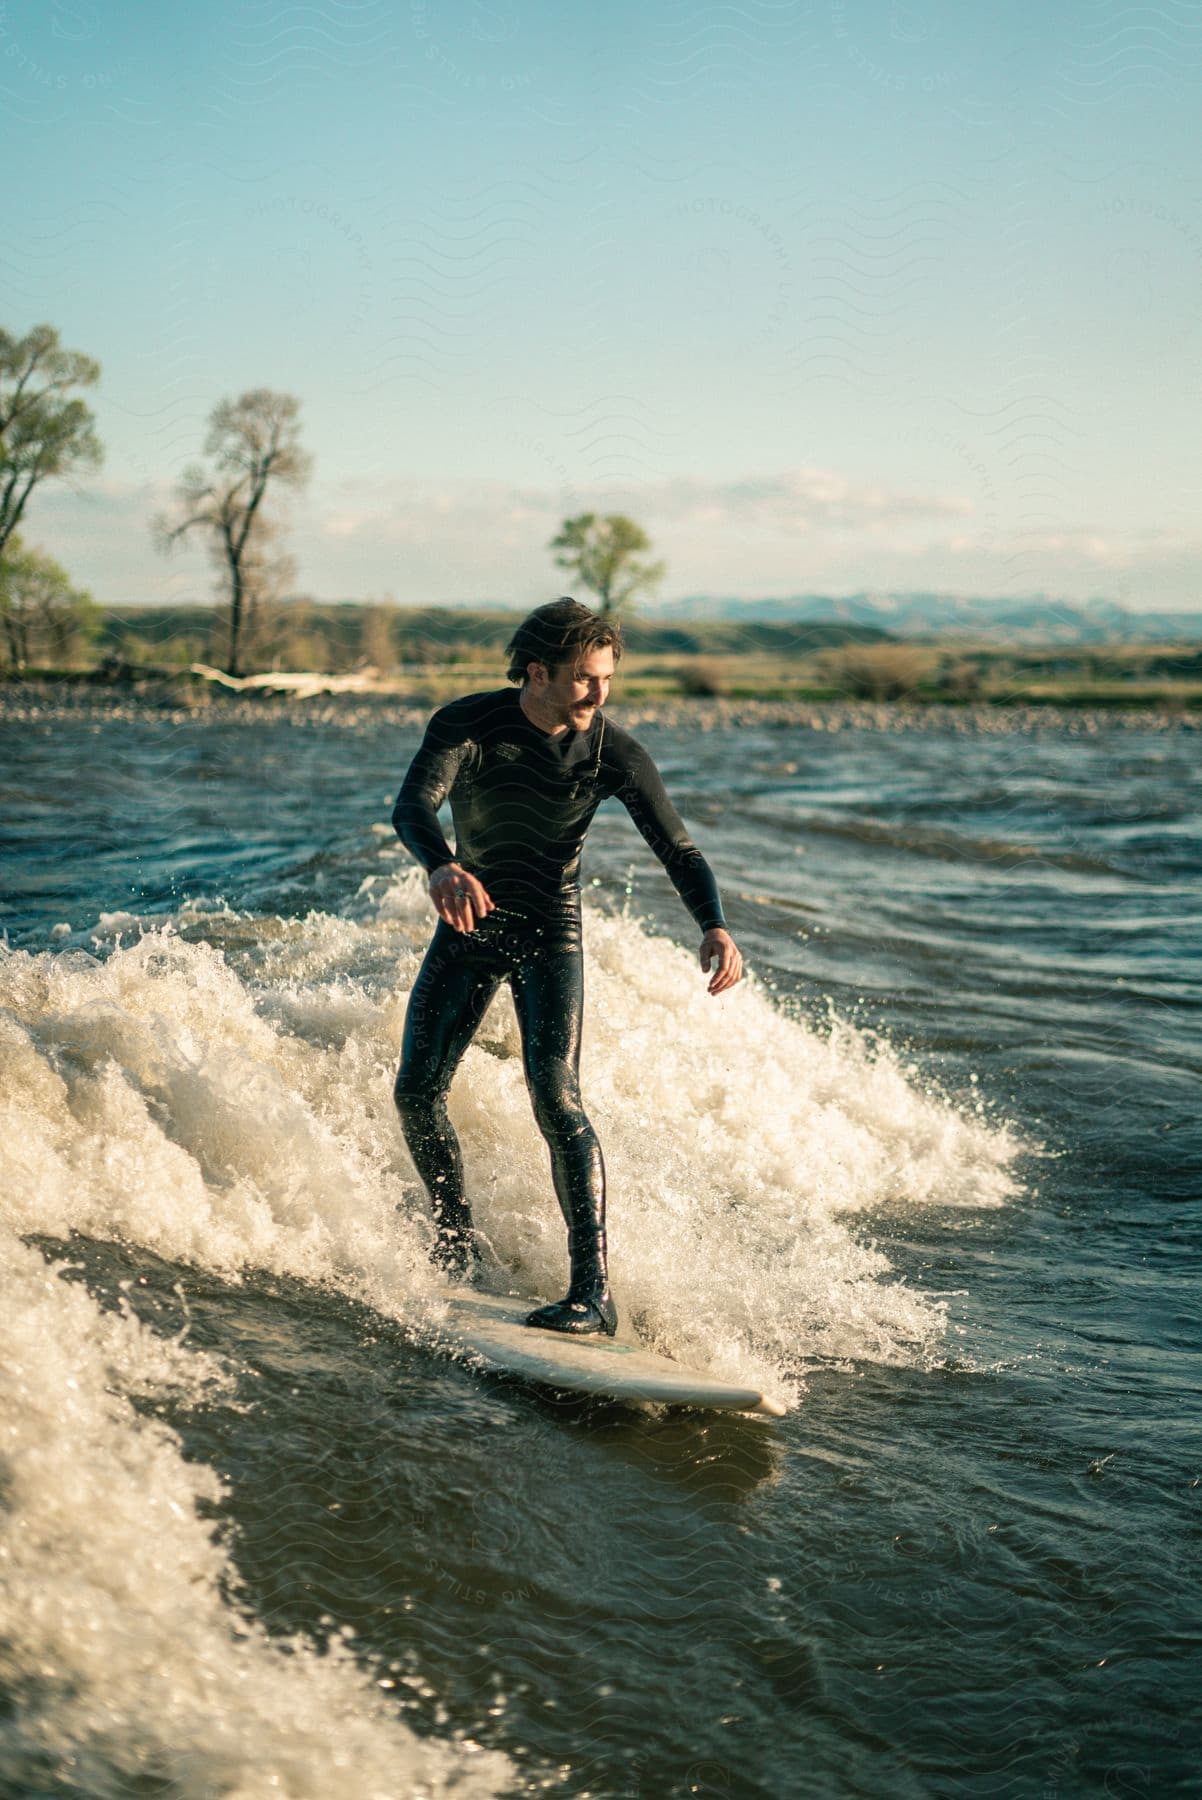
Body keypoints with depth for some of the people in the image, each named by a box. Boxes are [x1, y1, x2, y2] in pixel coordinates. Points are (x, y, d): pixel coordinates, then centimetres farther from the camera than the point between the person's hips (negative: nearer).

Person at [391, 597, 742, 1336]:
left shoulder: (615, 753, -16)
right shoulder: (466, 724, -18)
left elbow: (679, 850, -15)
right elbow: (413, 805, -33)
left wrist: (716, 928, -35)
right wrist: (442, 867, -57)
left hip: (549, 934, -2)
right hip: (469, 923, 2)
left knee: (556, 1094, -19)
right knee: (417, 1092, -1)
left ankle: (594, 1289, -20)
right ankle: (457, 1240, 25)